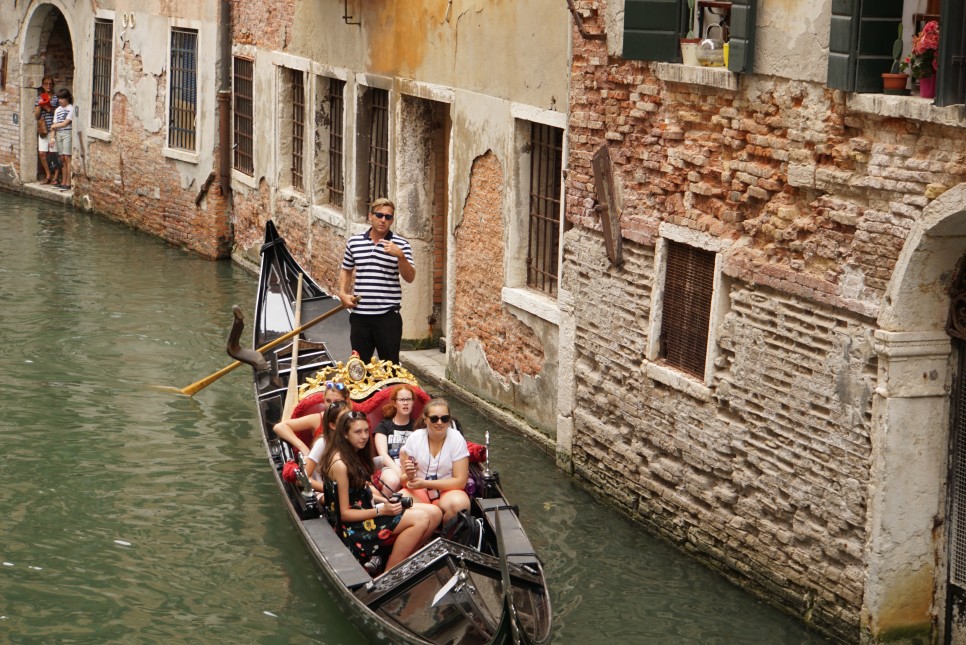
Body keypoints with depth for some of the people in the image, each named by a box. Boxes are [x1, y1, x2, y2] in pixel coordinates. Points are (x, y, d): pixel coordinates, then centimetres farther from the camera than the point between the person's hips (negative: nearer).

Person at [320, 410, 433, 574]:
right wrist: (382, 510, -19)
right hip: (352, 528, -9)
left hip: (365, 512, 9)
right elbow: (344, 513, -18)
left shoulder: (354, 455, 9)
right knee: (420, 519, -20)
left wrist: (384, 501, 1)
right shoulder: (340, 464, -20)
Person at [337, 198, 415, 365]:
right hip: (359, 314, 3)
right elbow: (346, 271, 20)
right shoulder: (354, 242, 7)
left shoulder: (401, 244, -1)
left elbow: (410, 278, -7)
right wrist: (343, 293, 4)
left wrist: (400, 256, -23)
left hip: (388, 315, -3)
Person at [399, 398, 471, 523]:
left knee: (458, 503, -36)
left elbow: (460, 482, -11)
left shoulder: (456, 439, -8)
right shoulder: (414, 438, -2)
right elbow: (403, 480, 0)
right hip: (419, 492, 1)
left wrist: (425, 483, -21)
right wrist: (409, 477, -25)